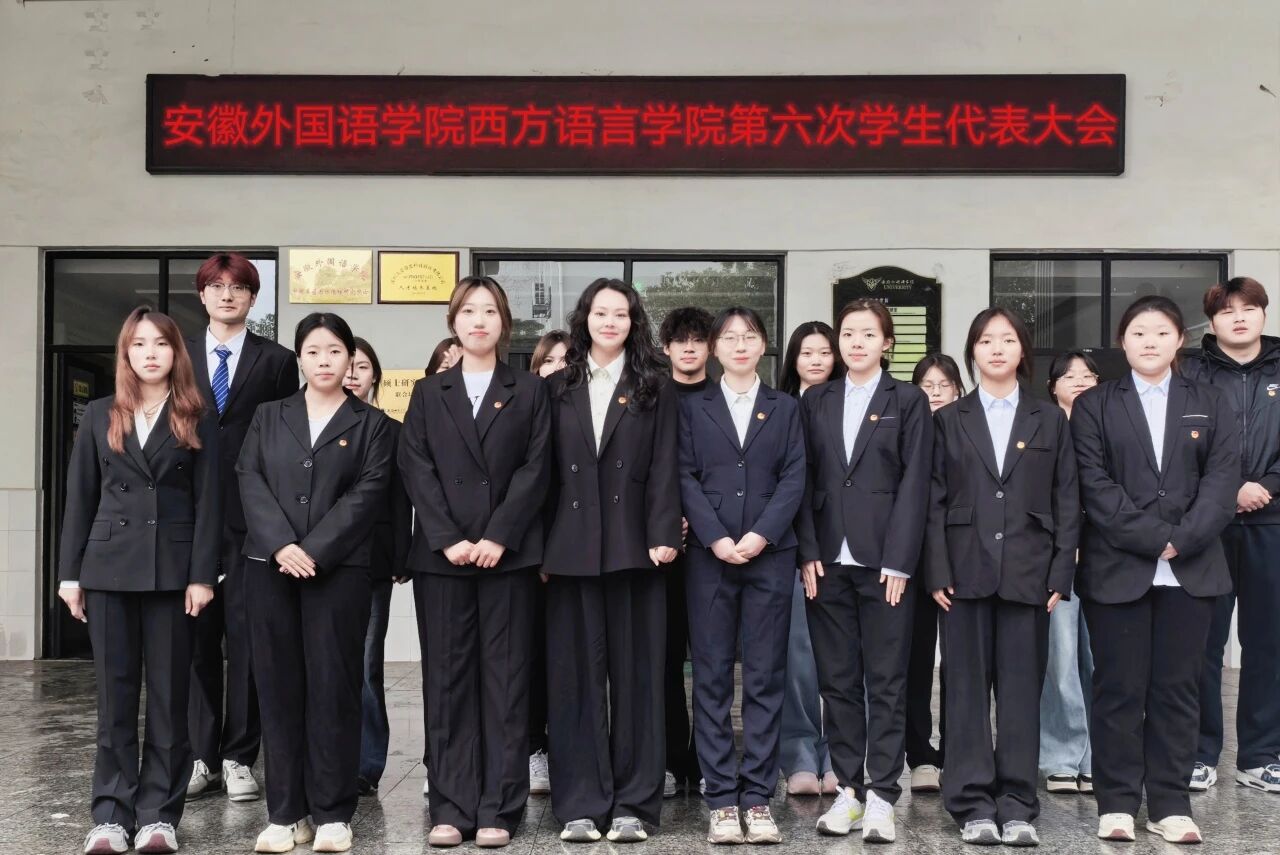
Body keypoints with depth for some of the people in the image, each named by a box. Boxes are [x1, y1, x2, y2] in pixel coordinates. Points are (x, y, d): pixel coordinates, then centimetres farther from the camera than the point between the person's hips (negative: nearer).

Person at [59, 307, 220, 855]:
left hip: (173, 569, -1)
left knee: (169, 693, 2)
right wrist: (70, 572, 3)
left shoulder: (197, 421, 4)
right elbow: (80, 497, 9)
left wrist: (202, 575, -8)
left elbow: (208, 502, 0)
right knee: (115, 693, 4)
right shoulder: (99, 416, 10)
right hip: (109, 567, 2)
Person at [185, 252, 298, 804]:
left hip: (252, 519, -1)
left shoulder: (276, 361, 6)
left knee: (247, 638, 1)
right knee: (196, 637, 5)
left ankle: (239, 758, 9)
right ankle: (201, 757, 14)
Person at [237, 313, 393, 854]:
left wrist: (315, 552, -14)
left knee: (333, 685, -2)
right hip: (271, 566, 2)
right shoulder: (268, 417, 15)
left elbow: (368, 492, -4)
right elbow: (250, 480, 3)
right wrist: (281, 544, -13)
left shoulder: (370, 424, 8)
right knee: (279, 685, 3)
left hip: (339, 568, -2)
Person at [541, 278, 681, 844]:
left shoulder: (654, 388, 7)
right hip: (571, 548, 2)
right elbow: (547, 469, 8)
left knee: (635, 671, 3)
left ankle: (633, 803, 9)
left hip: (632, 545, -2)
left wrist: (663, 535, -11)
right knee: (575, 673, 2)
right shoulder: (560, 387, 12)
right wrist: (540, 544, 1)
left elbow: (663, 467, 0)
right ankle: (581, 803, 8)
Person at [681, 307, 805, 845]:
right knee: (712, 678, 0)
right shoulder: (693, 407, 10)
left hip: (770, 555, 1)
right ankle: (722, 798, 5)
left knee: (765, 679, 1)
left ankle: (758, 796, 5)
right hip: (709, 556, 0)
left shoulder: (784, 408, 12)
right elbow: (686, 478, 1)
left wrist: (761, 535, -12)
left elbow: (793, 479, 2)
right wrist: (715, 538, -12)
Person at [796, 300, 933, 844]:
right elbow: (806, 481, 8)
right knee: (837, 681, 6)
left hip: (884, 561, -3)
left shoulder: (908, 402, 4)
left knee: (886, 682, 0)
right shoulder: (816, 401, 12)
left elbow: (914, 486, -2)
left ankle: (881, 797, 4)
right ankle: (848, 789, 14)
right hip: (828, 560, 3)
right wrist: (808, 554, -2)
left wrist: (898, 563, -10)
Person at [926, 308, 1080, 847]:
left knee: (1021, 688, 2)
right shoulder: (949, 421, 9)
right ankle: (973, 805, 9)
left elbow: (1067, 501, 6)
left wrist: (1061, 574, -2)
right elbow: (934, 500, 4)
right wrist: (938, 572, -5)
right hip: (967, 573, 0)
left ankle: (1017, 807, 9)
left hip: (1027, 573, 0)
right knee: (967, 688, 2)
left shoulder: (1050, 420, 10)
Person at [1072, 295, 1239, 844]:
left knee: (1177, 689, 5)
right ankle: (1117, 802, 9)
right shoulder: (1093, 406, 5)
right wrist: (1152, 538, -13)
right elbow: (1095, 485, -5)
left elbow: (1222, 480, 1)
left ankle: (1170, 804, 12)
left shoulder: (1210, 405, 11)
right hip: (1117, 568, -2)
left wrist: (1182, 540, -13)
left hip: (1191, 570, 2)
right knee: (1119, 689, 1)